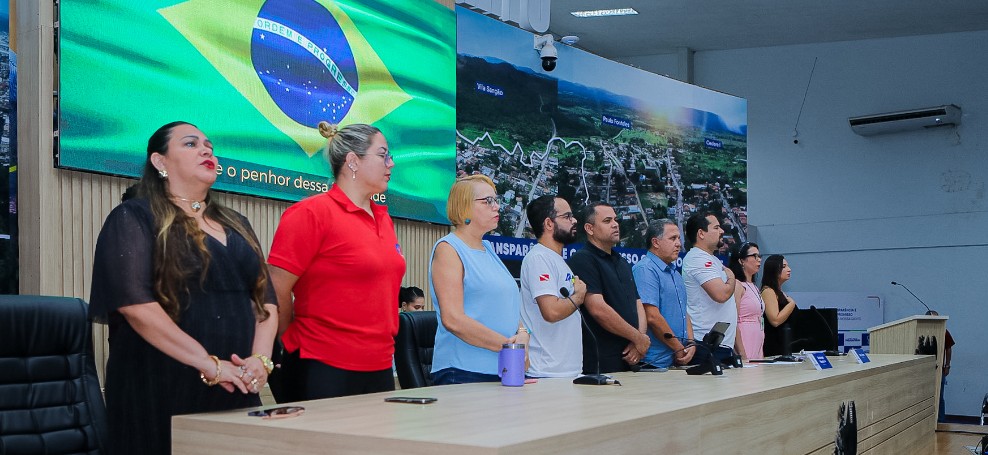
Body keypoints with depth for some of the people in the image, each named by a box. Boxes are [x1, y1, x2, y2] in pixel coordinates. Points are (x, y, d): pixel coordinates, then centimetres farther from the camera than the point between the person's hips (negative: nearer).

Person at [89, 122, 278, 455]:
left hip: (236, 390, 6)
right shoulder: (135, 218, -3)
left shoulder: (236, 225, 17)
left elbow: (265, 298, 12)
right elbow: (133, 301, -15)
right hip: (161, 390, -6)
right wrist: (209, 363, -18)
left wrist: (261, 358, -8)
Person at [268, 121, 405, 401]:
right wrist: (296, 342, -2)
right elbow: (276, 291, -13)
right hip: (322, 369, -7)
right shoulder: (311, 213, -11)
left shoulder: (384, 219, 13)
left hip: (379, 368, 8)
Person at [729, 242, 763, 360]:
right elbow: (733, 322, -15)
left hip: (757, 345, 9)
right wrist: (742, 353, -20)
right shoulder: (737, 285, -10)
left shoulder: (754, 287, 18)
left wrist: (762, 355, 17)